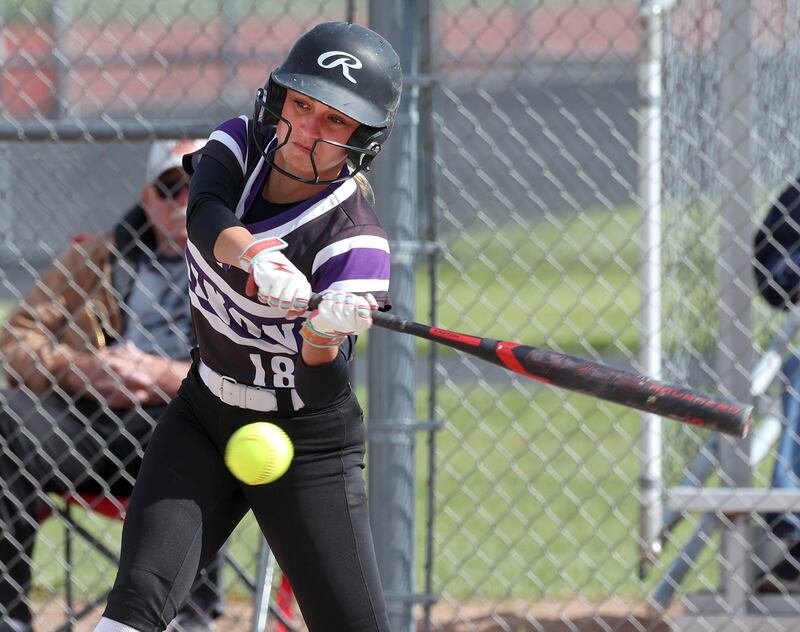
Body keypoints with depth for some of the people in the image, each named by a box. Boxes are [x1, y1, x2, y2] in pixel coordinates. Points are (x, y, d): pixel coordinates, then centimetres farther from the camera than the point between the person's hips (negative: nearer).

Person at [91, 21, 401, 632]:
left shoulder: (356, 239, -21)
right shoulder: (241, 146, -8)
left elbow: (321, 390, -27)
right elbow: (206, 215, -30)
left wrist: (323, 339, -48)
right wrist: (256, 255, -51)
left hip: (309, 445, -4)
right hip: (204, 419, 4)